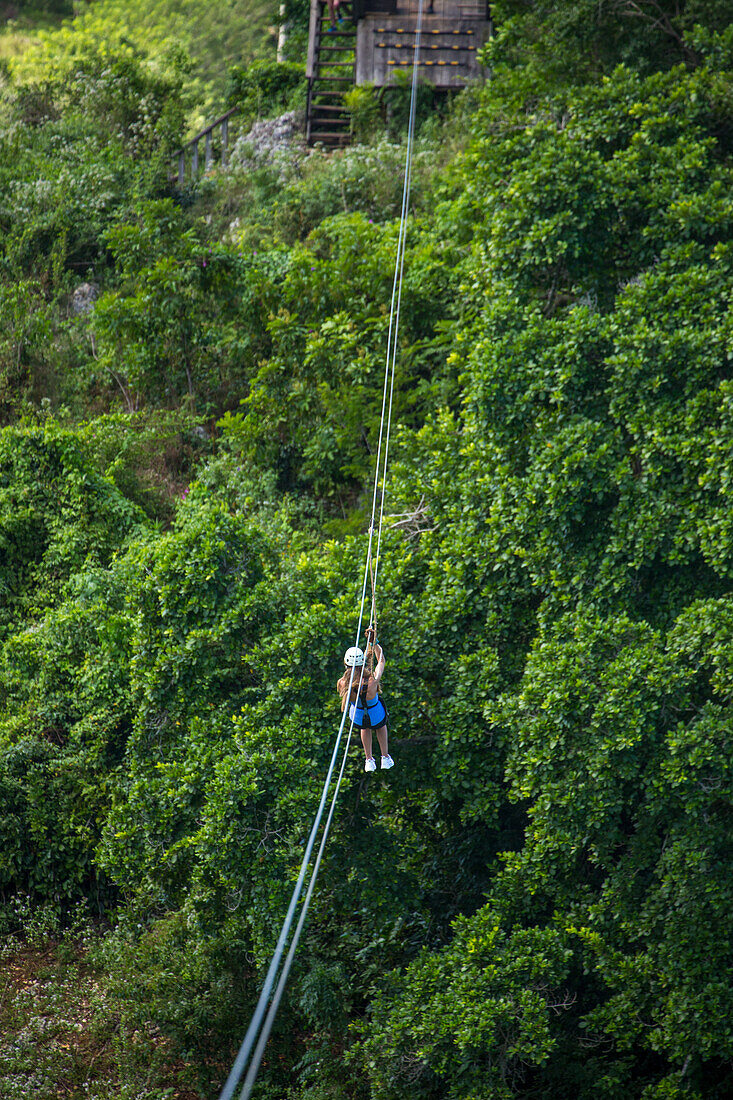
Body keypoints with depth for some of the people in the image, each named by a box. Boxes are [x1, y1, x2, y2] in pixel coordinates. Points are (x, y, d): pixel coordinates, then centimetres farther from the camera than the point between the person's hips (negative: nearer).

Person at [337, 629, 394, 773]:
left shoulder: (342, 684, -33)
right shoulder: (372, 682, -39)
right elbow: (381, 661, -19)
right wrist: (374, 642, -10)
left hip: (358, 718, 2)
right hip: (377, 716, -1)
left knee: (365, 728, 40)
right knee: (381, 725, 38)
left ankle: (369, 760, 50)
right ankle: (385, 758, 51)